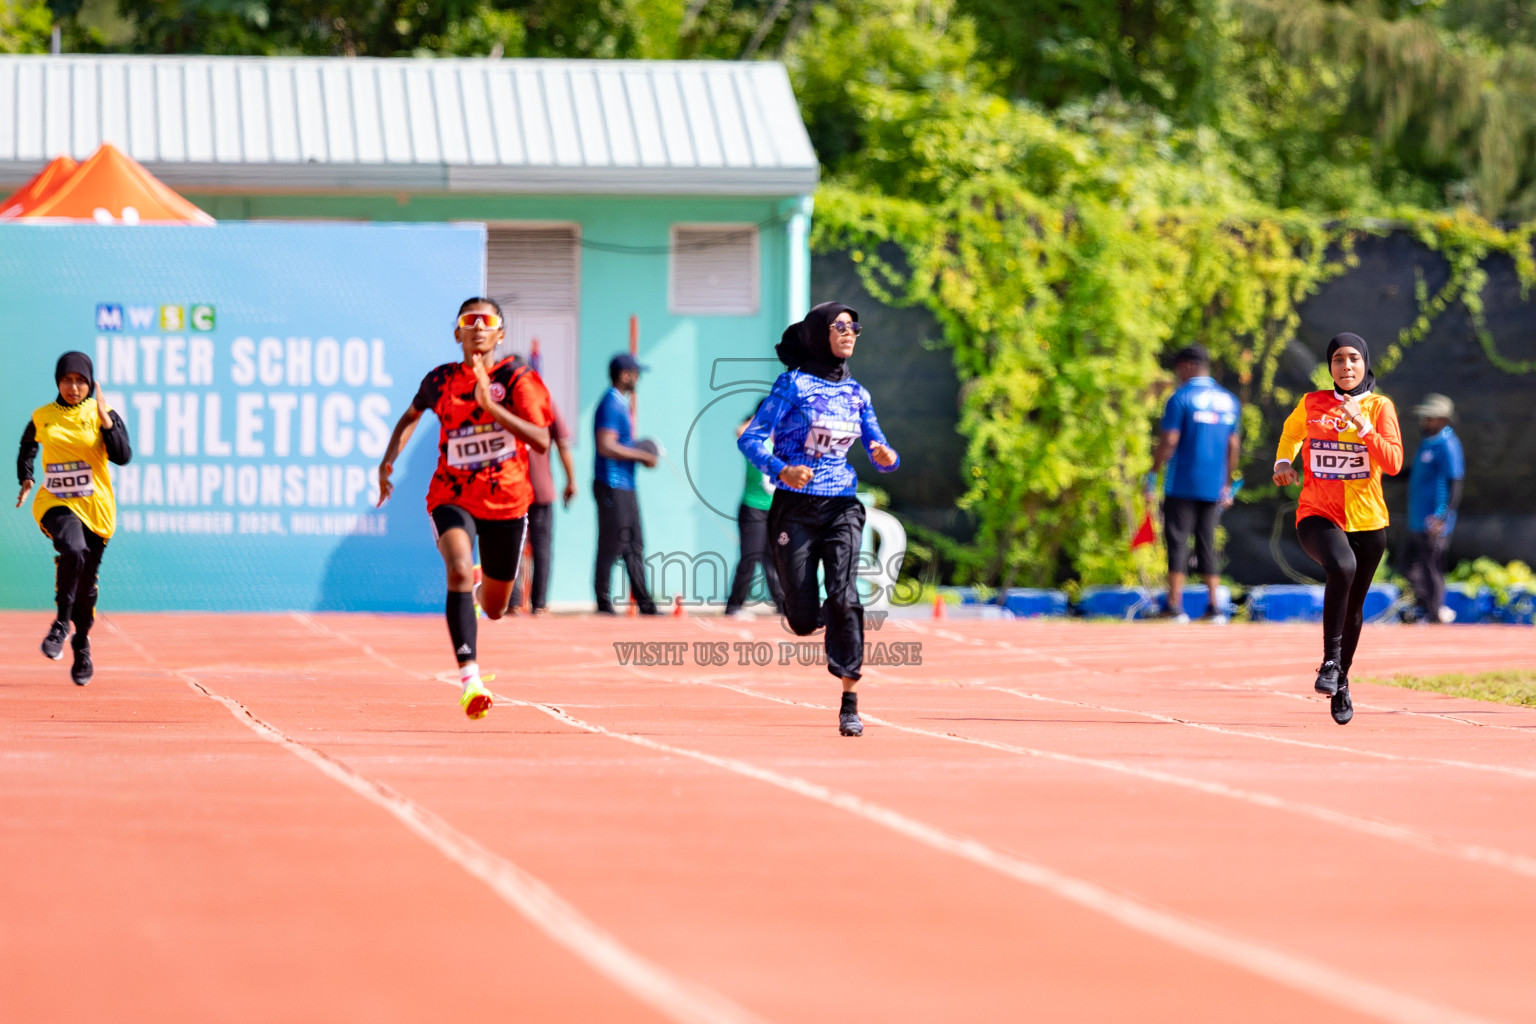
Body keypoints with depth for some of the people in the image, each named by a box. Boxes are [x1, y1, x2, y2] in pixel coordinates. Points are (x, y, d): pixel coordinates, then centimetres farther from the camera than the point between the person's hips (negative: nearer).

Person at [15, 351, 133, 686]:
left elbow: (123, 456, -15)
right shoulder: (41, 417, 4)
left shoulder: (103, 415, -1)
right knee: (73, 550, -32)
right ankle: (61, 623, -17)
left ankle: (81, 646, 30)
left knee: (87, 583, 7)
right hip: (55, 504, -1)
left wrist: (105, 419, -22)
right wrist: (26, 479, 10)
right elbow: (27, 448, 25)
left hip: (95, 507, 1)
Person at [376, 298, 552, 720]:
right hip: (452, 498, 0)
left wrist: (491, 406, -31)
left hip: (507, 502, 1)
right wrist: (389, 459, 7)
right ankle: (469, 678, -35)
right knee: (459, 571, -31)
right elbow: (411, 415, 21)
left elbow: (541, 441, -22)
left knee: (494, 609, 13)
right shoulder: (440, 381, -2)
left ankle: (481, 584, 53)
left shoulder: (517, 378, -9)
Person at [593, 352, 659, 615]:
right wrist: (642, 455, -16)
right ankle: (603, 602, -1)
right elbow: (606, 446, -23)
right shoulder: (611, 405, -15)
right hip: (612, 487, -10)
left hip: (625, 487, 10)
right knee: (612, 545, -6)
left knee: (634, 545, 10)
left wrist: (641, 455, 11)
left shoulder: (621, 404, 17)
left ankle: (645, 603, 12)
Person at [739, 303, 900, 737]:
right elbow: (750, 438, -9)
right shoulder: (794, 383, -4)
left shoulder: (856, 393, 10)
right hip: (796, 507, -3)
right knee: (804, 620, -4)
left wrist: (887, 458, -10)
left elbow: (879, 450, 16)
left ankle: (850, 704, -16)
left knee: (843, 596, -19)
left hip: (841, 506, 3)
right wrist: (781, 470, -27)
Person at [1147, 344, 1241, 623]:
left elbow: (1168, 442, -11)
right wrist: (1227, 485, 20)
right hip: (1213, 486, 5)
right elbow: (1233, 446, 14)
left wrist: (1152, 476, -4)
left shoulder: (1180, 398, -6)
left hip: (1182, 485, -5)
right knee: (1207, 544, 10)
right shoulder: (1229, 400, 11)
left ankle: (1175, 605, -7)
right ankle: (1215, 607, 3)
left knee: (1177, 542, -3)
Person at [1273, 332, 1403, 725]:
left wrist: (1362, 426, -22)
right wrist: (1283, 461, 8)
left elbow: (1393, 464, -13)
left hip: (1367, 520, 2)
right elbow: (1292, 431, 26)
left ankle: (1340, 683, 35)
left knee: (1353, 608, 12)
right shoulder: (1311, 404, 3)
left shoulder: (1380, 407, -1)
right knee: (1341, 567, -34)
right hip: (1318, 516, -2)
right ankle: (1330, 660, -30)